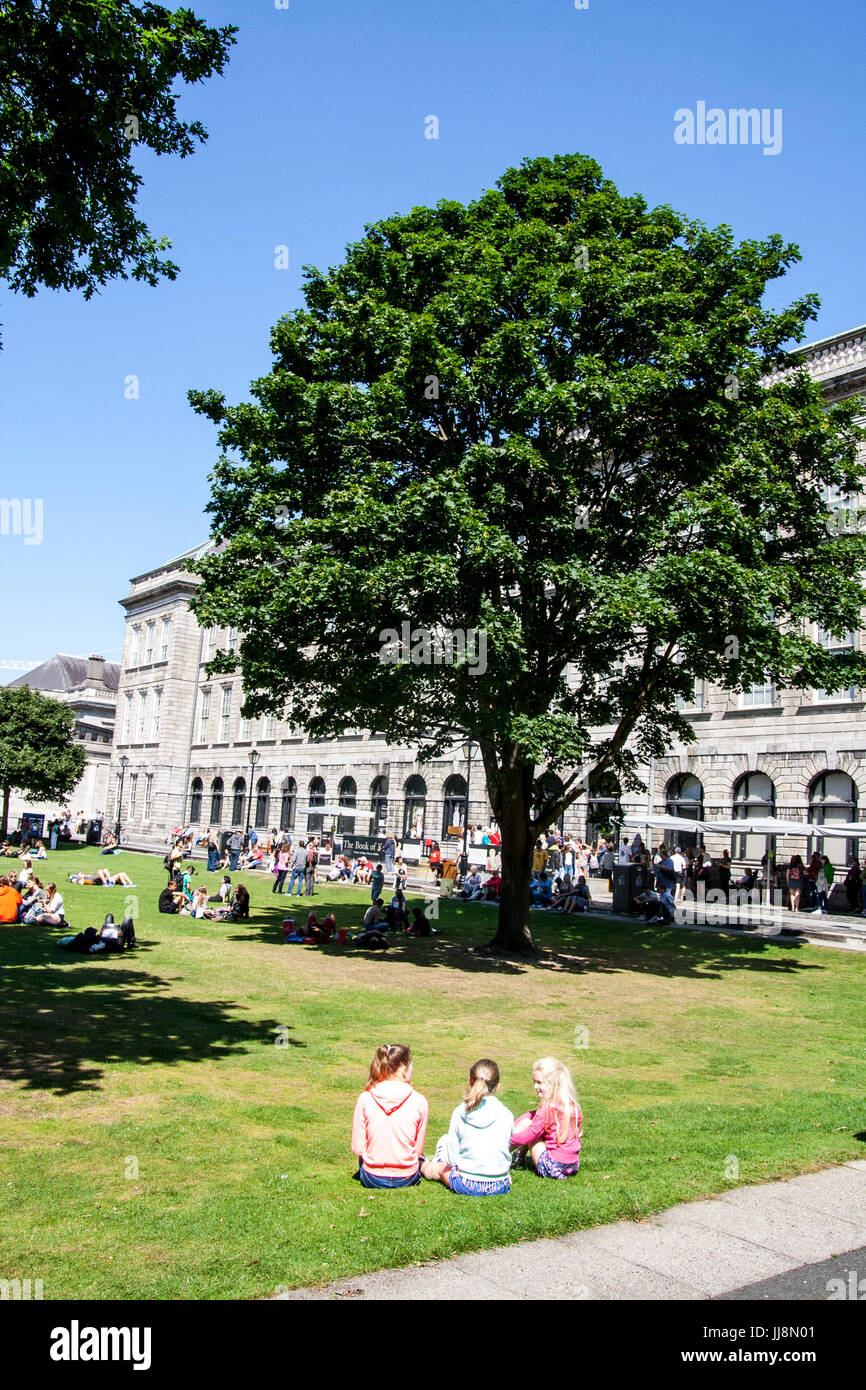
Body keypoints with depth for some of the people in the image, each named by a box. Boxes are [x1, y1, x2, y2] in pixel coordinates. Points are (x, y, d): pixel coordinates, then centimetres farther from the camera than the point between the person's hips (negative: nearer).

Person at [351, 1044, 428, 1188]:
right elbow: (418, 1150, -4)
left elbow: (357, 1149, -6)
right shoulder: (420, 1101, -11)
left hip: (372, 1180, 0)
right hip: (407, 1180, 0)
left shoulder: (364, 1099, -10)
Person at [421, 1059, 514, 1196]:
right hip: (500, 1187, 1)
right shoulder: (507, 1114, -6)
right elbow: (507, 1148, 6)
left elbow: (452, 1158, -5)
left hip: (467, 1186, -1)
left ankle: (425, 1167, 50)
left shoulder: (459, 1113, -8)